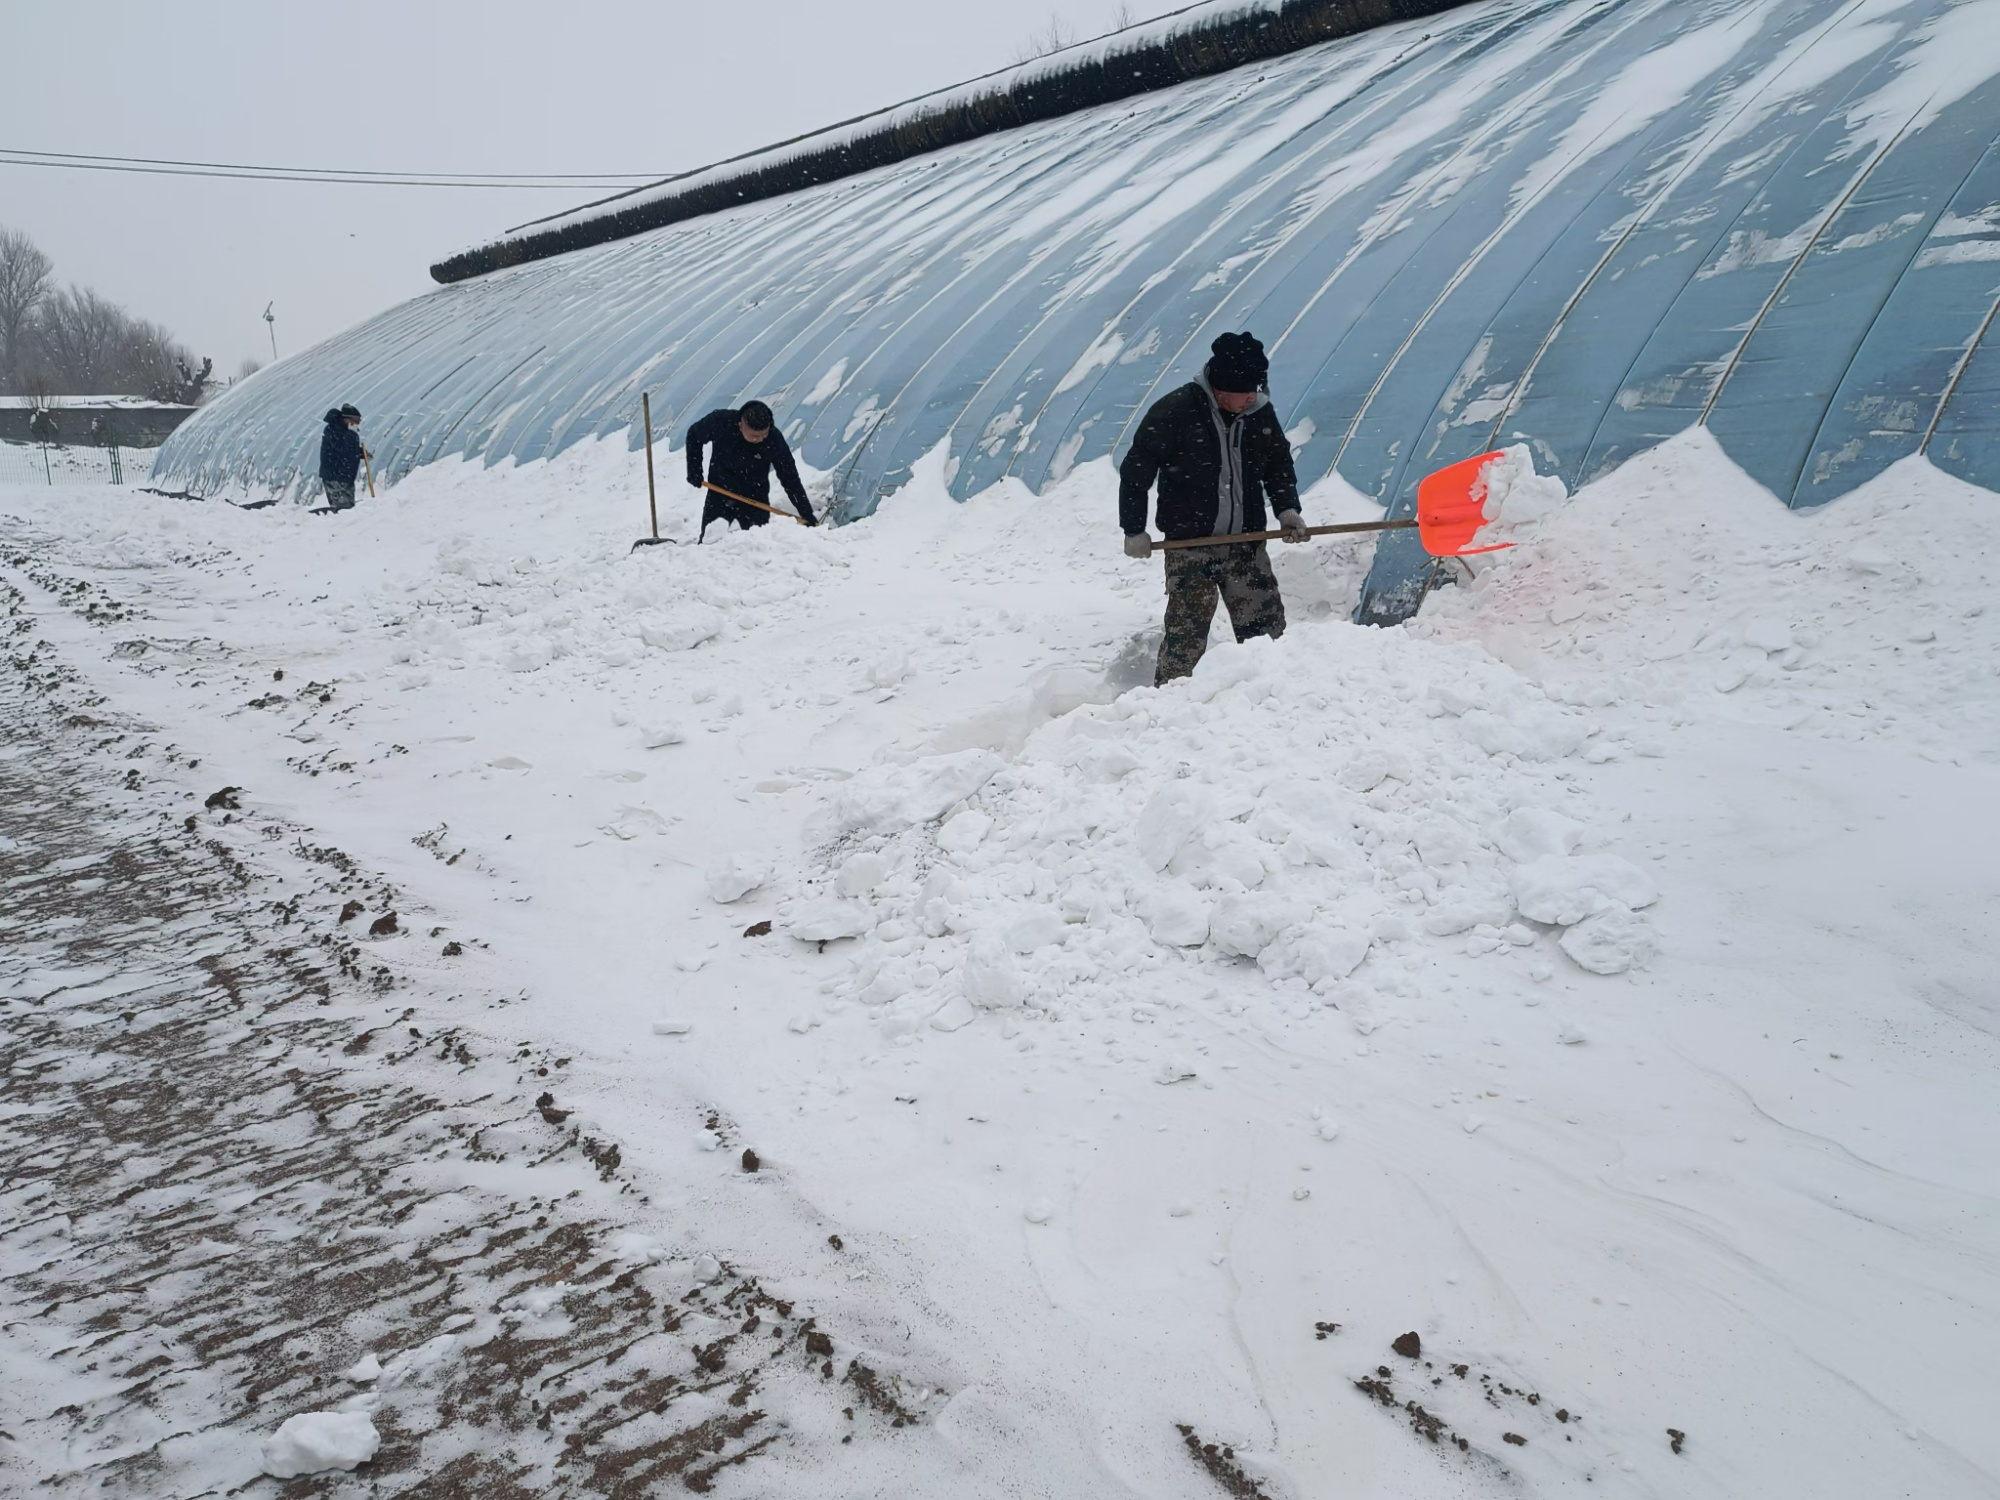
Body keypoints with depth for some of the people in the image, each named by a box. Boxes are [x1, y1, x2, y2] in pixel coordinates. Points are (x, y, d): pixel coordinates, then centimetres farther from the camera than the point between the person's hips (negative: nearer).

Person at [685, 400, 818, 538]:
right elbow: (694, 436, -2)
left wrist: (807, 514, -15)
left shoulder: (774, 440, -24)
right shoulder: (720, 422, -24)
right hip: (719, 492, 0)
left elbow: (790, 479, -14)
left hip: (756, 498, 0)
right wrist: (694, 470, -5)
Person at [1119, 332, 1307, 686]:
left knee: (1267, 628, 7)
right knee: (1187, 633, -5)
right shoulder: (1174, 411, -13)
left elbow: (1280, 465, 18)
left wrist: (1287, 509, 3)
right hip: (1190, 543, -5)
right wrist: (1134, 530, -6)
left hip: (1246, 542, 5)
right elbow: (1135, 471, -7)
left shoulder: (1261, 412, 2)